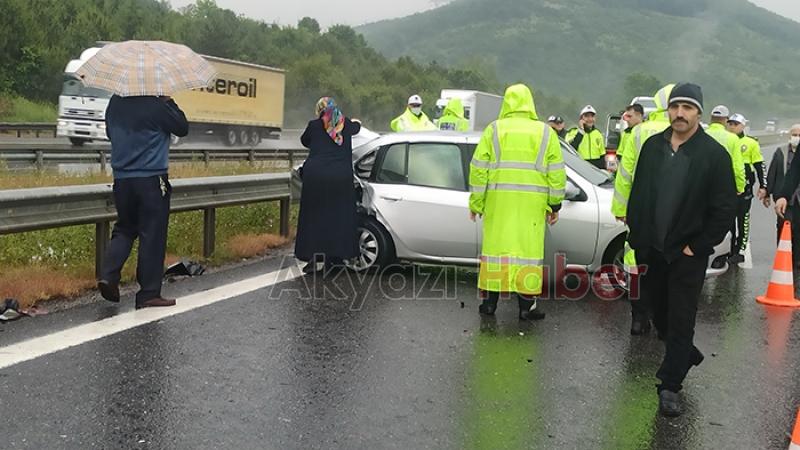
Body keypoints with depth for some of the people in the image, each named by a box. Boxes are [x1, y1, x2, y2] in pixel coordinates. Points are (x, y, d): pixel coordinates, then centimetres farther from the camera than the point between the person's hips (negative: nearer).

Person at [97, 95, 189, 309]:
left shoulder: (115, 103, 5)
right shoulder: (156, 105, -13)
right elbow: (182, 128, -2)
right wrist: (169, 102, 6)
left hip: (121, 178, 6)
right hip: (151, 180, -6)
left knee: (124, 229, 20)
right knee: (152, 235, 0)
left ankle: (108, 275, 0)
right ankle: (149, 293, 4)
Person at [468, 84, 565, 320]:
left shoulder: (493, 130, 5)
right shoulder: (546, 133, 7)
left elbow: (478, 169, 3)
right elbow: (557, 173, 7)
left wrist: (476, 203, 9)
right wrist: (555, 205, 13)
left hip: (498, 202, 1)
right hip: (532, 204, 0)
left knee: (496, 246, 8)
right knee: (528, 248, 3)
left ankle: (490, 301, 14)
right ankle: (526, 306, 5)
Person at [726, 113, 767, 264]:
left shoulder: (751, 143, 2)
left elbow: (760, 166, 3)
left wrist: (763, 186, -2)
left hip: (744, 187, -4)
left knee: (743, 220, 0)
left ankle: (740, 251, 4)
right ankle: (728, 250, 19)